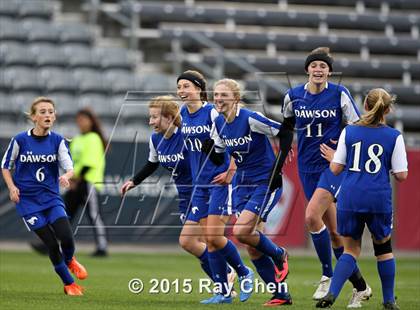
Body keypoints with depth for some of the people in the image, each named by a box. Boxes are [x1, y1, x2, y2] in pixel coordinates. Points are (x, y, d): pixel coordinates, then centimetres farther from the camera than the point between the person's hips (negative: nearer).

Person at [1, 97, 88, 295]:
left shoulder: (58, 141, -2)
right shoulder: (20, 140, -7)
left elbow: (70, 167, -11)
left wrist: (66, 176, -34)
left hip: (51, 198, 2)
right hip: (28, 202, -2)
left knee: (66, 238, -16)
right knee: (52, 244, -5)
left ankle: (69, 261, 22)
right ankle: (68, 283, 16)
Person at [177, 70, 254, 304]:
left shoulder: (213, 112, -14)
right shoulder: (183, 114, 8)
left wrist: (231, 172, -15)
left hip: (220, 181, -7)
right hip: (200, 184, 7)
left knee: (214, 236, -11)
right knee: (209, 240, 3)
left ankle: (244, 273, 12)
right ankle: (223, 292, 9)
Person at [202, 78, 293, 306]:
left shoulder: (251, 119, -18)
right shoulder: (219, 124, 3)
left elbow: (286, 133, -16)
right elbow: (218, 159, 10)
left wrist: (278, 168, -18)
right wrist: (209, 149, -12)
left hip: (266, 183, -7)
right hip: (242, 184, 7)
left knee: (241, 232, -21)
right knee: (252, 246, 4)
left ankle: (278, 255, 8)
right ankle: (281, 295, 15)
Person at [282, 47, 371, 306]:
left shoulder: (340, 94, -7)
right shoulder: (293, 96, 3)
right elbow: (286, 126, 20)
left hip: (334, 166, -4)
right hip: (308, 167, 4)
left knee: (312, 217, -24)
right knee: (333, 231, 5)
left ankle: (328, 276, -9)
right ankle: (360, 286, 17)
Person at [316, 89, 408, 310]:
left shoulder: (349, 132, 4)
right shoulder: (394, 136, 0)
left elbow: (336, 169, 5)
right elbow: (401, 175, -1)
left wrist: (332, 156, 26)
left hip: (349, 198, 1)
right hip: (379, 199, -1)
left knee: (351, 249, 12)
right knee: (383, 247, 18)